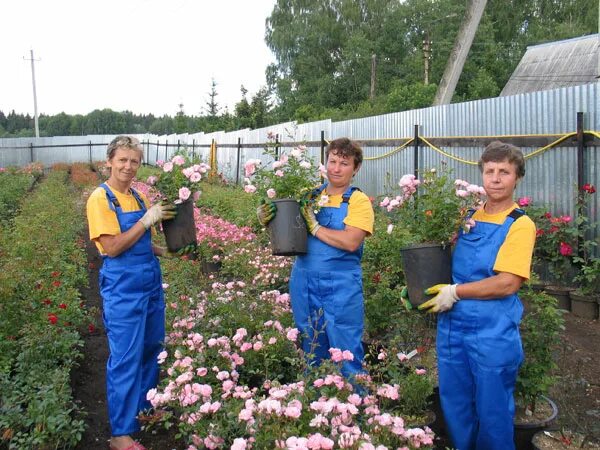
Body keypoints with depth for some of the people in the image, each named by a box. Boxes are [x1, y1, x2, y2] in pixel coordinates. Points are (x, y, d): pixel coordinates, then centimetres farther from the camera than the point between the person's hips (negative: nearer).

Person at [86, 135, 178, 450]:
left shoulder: (139, 197, 9)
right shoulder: (100, 198, -11)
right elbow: (113, 247, -17)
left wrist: (166, 250, 4)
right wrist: (147, 220, -17)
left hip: (151, 283, 7)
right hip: (122, 289, -7)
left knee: (151, 349, 17)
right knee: (125, 359, -1)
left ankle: (144, 409, 37)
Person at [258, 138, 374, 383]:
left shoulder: (358, 201, -4)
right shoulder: (310, 196, 8)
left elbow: (351, 242, -18)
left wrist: (315, 227, -15)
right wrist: (267, 220, -7)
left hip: (341, 287, -4)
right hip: (304, 283, 5)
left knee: (347, 354, 4)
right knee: (311, 353, 18)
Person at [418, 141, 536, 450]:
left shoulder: (520, 225, -9)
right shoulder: (469, 217, 9)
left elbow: (507, 283, -17)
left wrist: (455, 292, -14)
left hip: (493, 334, -5)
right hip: (453, 327, 6)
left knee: (492, 412, 10)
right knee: (455, 407, 17)